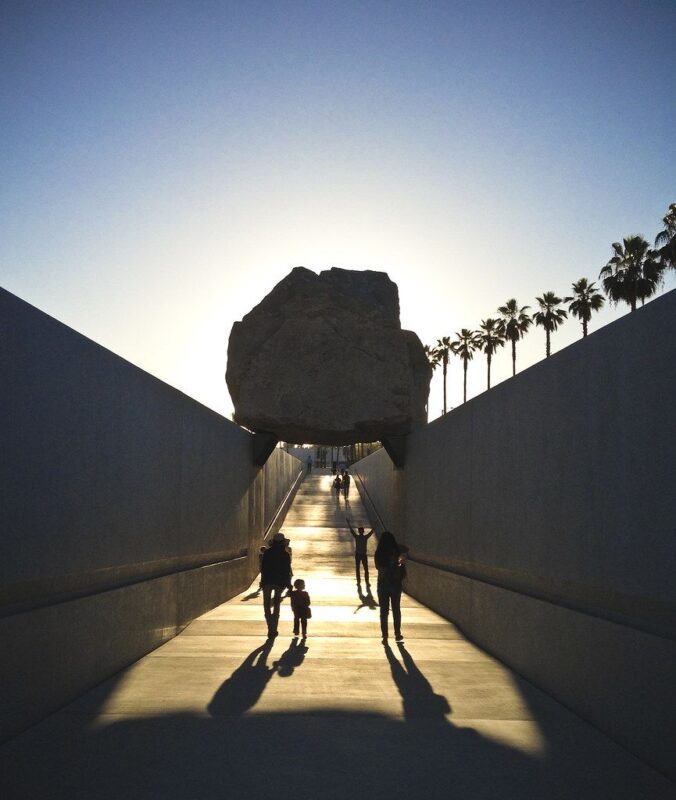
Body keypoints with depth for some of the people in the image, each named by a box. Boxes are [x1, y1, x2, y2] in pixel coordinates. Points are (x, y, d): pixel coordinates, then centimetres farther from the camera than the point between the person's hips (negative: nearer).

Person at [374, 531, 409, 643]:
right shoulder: (396, 552, -10)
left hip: (383, 584, 0)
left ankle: (385, 636, 6)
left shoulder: (378, 553, -7)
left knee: (384, 611, 7)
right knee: (396, 610, 15)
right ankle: (397, 635, 23)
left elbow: (378, 567, 6)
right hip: (395, 584, 0)